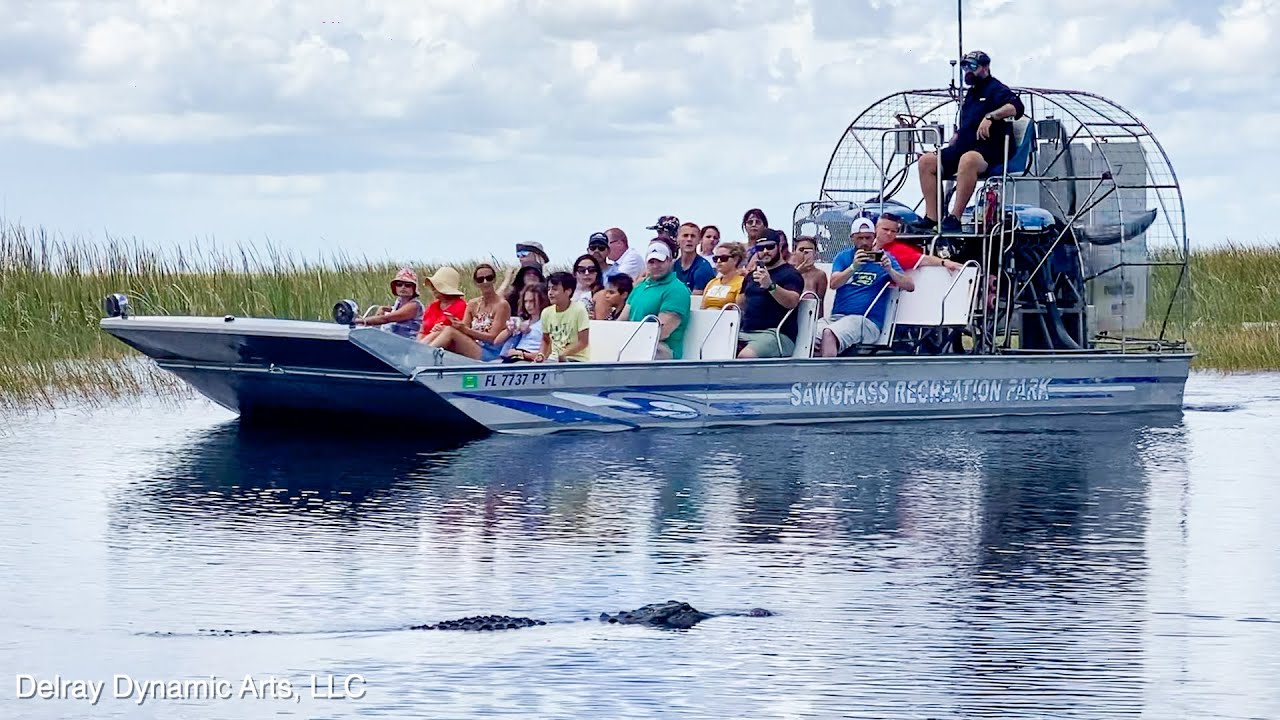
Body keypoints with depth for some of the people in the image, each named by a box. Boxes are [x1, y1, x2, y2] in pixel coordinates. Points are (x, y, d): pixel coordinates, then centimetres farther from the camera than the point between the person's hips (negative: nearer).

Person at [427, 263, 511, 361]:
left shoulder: (502, 305, -3)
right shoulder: (473, 304, 17)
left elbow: (492, 337, -9)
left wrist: (466, 330, -20)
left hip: (491, 353, -6)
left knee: (450, 331, -24)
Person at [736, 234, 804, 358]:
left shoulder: (790, 274, 1)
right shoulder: (751, 276, 24)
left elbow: (792, 302, -17)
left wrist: (770, 286, -31)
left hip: (776, 334, -7)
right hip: (745, 332, 7)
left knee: (745, 356, -36)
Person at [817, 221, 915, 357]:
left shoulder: (884, 258, 10)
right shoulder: (843, 256, 17)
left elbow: (910, 286, 2)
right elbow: (834, 283, 0)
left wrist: (890, 270, -16)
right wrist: (853, 267, -17)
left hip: (867, 321, -4)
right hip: (836, 317, 4)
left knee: (828, 334, -35)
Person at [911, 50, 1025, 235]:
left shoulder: (996, 89, 1)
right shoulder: (970, 94, 26)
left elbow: (1016, 107, -20)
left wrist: (991, 116, -31)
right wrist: (955, 138, 18)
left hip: (990, 149, -9)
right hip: (963, 148, 9)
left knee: (968, 159, -42)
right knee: (927, 161, -8)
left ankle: (954, 218, -44)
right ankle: (931, 218, -17)